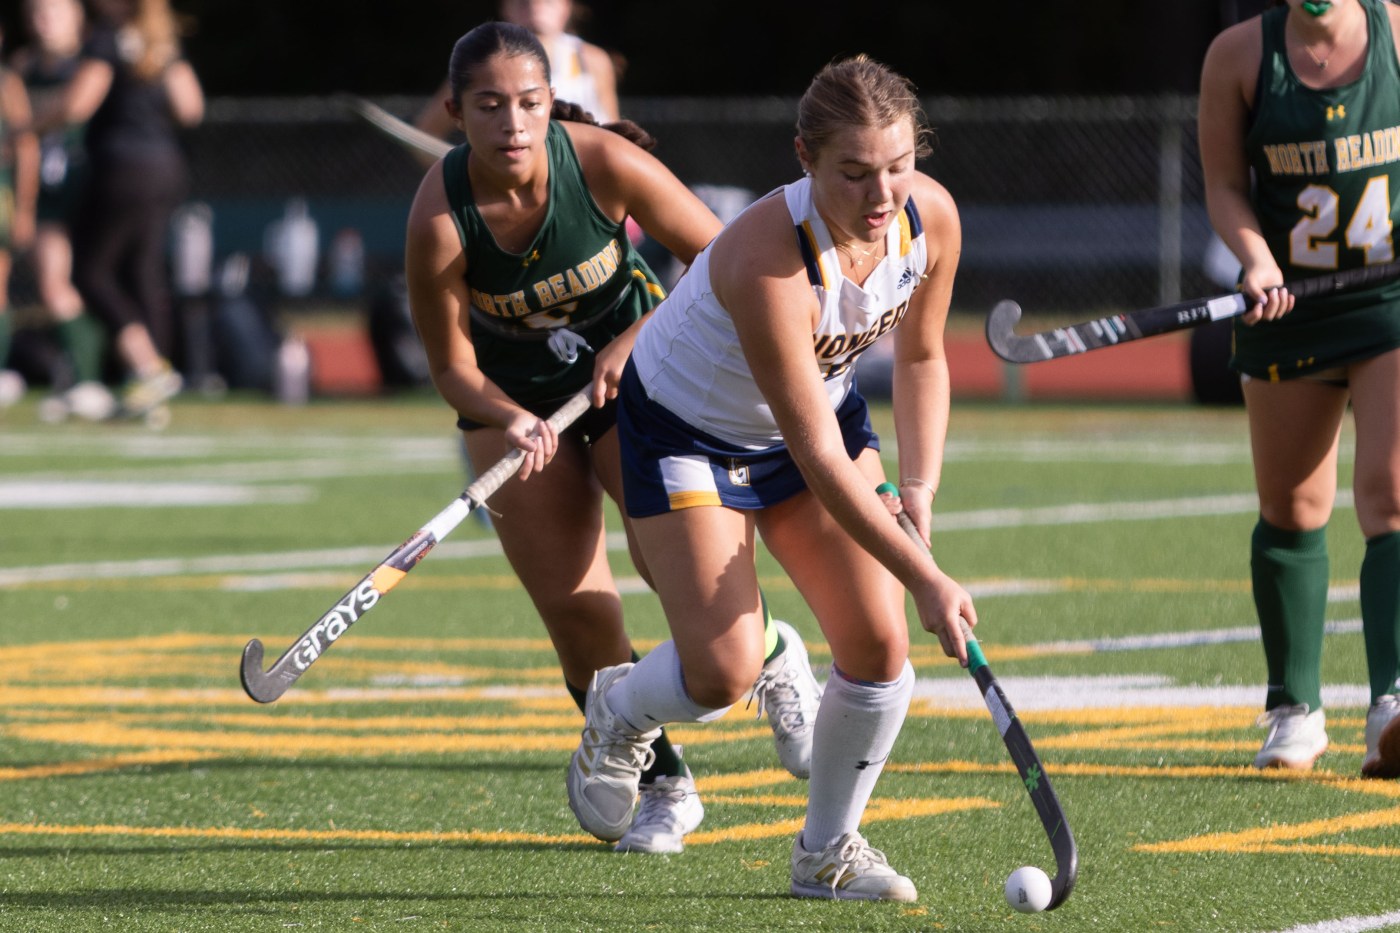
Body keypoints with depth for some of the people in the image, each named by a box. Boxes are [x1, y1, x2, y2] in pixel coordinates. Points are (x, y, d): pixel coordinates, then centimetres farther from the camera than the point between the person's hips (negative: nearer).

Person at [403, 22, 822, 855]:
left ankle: (773, 660, 9)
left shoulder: (604, 162, -24)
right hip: (515, 399, 1)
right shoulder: (440, 217, -24)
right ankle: (663, 787, 13)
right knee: (576, 609, -9)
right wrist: (512, 423, -33)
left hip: (633, 367, -1)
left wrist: (636, 341, -23)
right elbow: (453, 366, -13)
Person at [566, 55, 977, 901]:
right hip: (688, 425, -6)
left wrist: (921, 483, -12)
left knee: (879, 642, -8)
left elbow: (922, 359, 2)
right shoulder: (769, 260, -39)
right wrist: (927, 580, -38)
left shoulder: (932, 218, -20)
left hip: (827, 404, 6)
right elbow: (817, 459, -37)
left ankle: (828, 850, 13)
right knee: (723, 671, -15)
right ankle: (619, 712, 22)